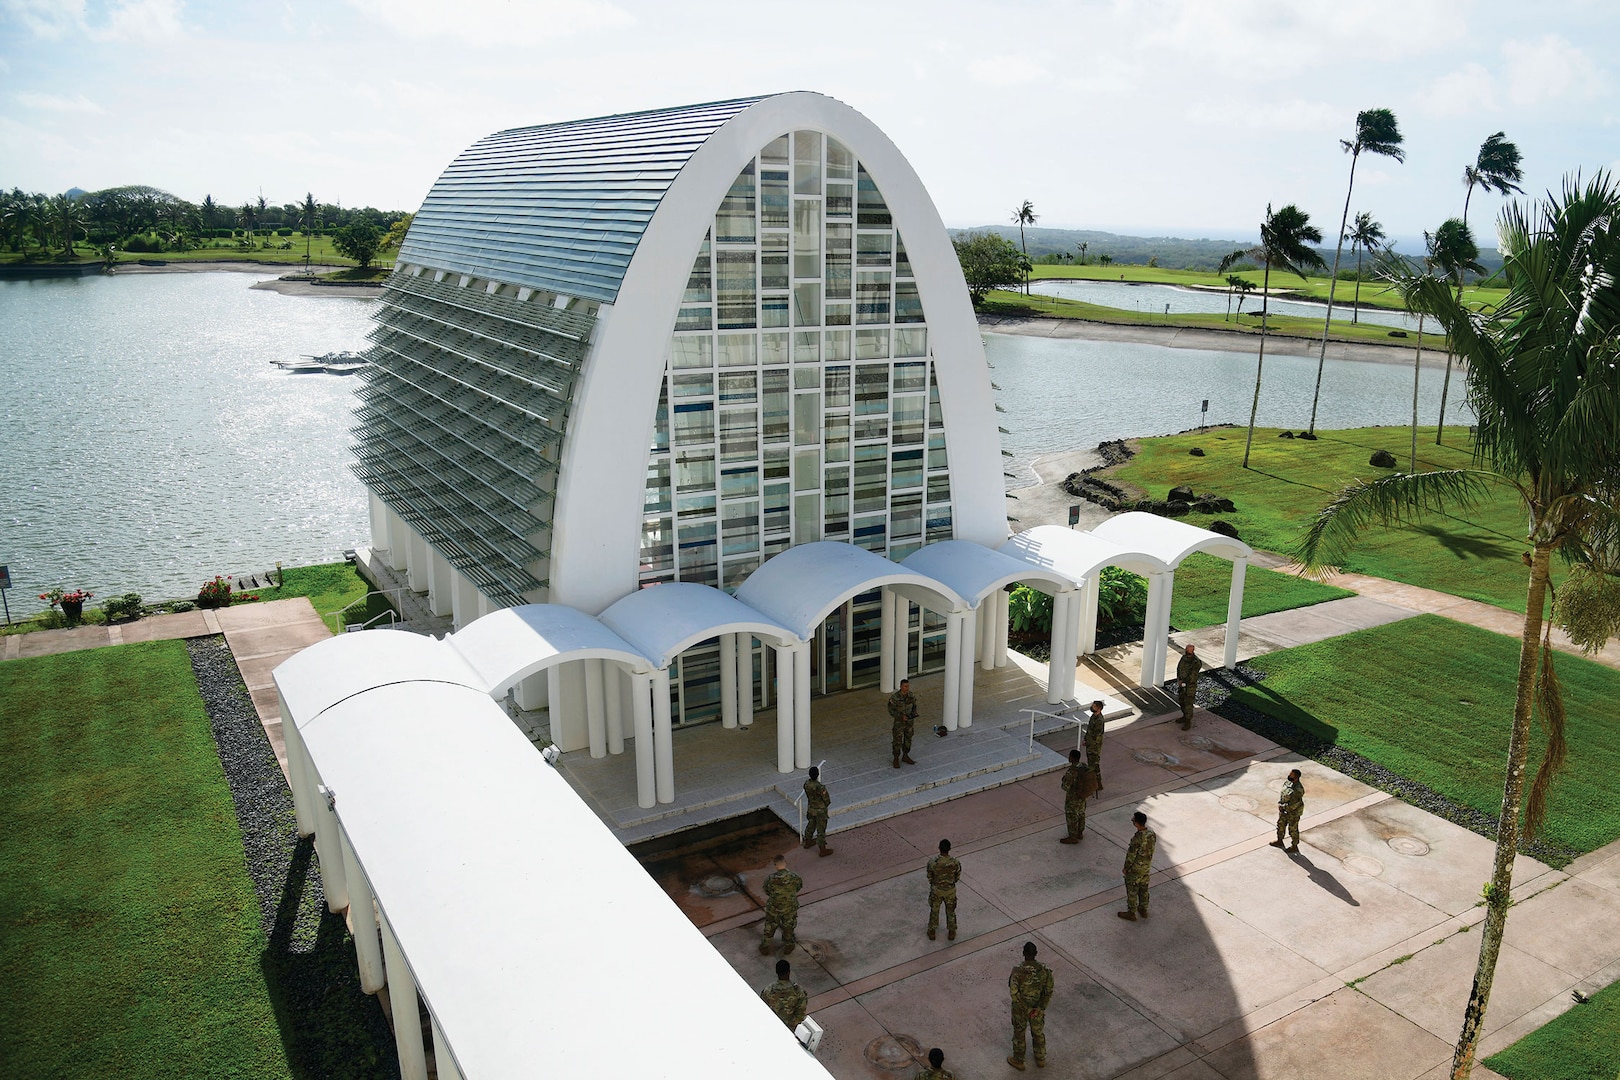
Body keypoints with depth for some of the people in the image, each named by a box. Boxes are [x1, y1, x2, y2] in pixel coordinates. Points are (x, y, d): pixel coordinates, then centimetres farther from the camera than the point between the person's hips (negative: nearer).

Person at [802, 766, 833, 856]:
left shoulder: (806, 784, -14)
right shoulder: (820, 787, -33)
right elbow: (827, 800, -21)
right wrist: (824, 806, 0)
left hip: (810, 808, 6)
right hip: (820, 811, -6)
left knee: (811, 825, 29)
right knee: (821, 830, 9)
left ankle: (808, 841, 49)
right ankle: (823, 850, 22)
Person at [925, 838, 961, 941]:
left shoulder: (932, 862, -27)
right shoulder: (955, 863, -26)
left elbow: (929, 878, -10)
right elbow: (957, 878, -8)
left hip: (936, 890, 0)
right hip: (950, 890, 0)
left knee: (934, 910, 24)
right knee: (950, 911, 24)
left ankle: (932, 932, 42)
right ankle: (951, 933, 42)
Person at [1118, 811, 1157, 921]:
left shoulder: (1137, 839, -33)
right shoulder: (1152, 834, -11)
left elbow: (1131, 856, -23)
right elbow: (1151, 849, 4)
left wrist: (1125, 869, -8)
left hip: (1135, 870, -7)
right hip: (1147, 867, 7)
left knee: (1132, 891, 12)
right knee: (1144, 888, 25)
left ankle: (1131, 913, 27)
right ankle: (1143, 910, 41)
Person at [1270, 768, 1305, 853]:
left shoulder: (1298, 789, -33)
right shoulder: (1287, 782, -8)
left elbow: (1293, 805, -29)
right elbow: (1282, 793, 6)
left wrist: (1283, 807, -19)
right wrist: (1279, 804, -7)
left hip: (1293, 812, -8)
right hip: (1284, 810, 8)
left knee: (1293, 829, 12)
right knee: (1281, 824, 24)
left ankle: (1294, 847, 33)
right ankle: (1279, 841, 45)